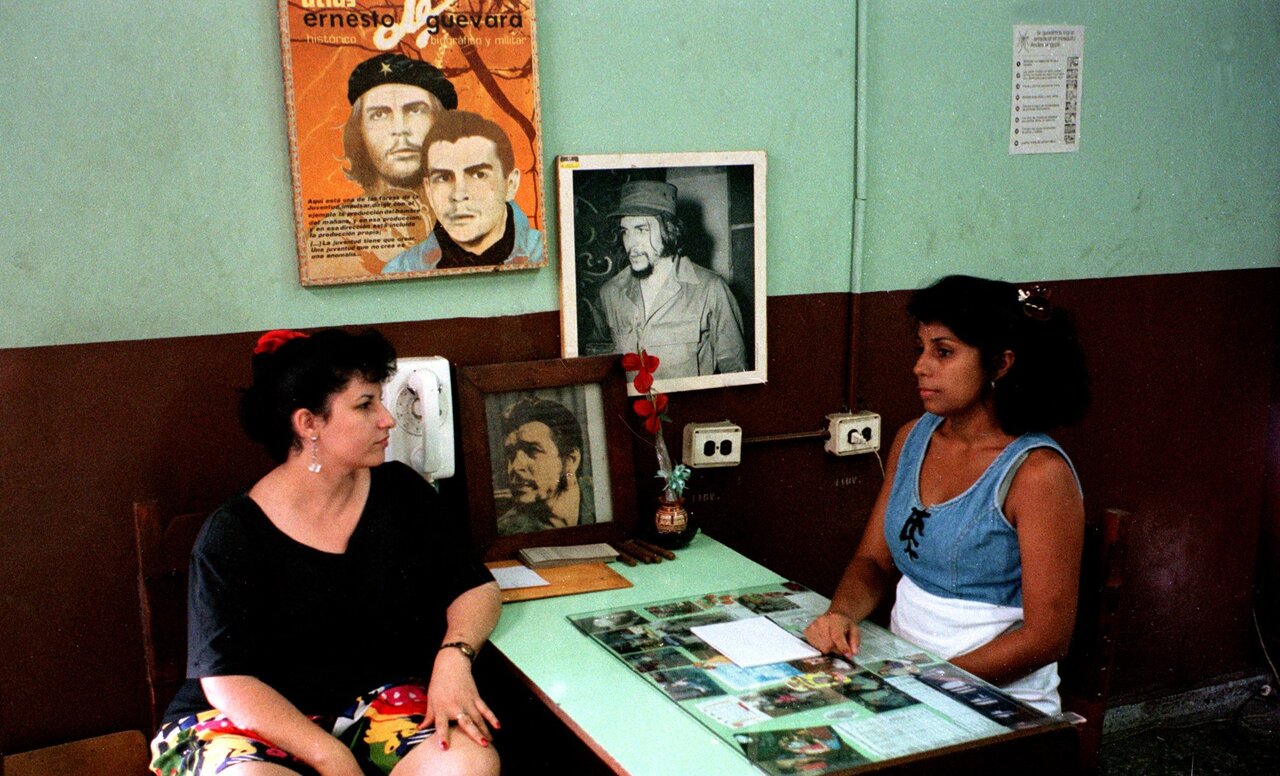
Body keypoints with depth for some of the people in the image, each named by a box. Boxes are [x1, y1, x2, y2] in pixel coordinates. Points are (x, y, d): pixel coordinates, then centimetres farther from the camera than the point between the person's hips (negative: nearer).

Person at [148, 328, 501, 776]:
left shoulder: (401, 493, 4)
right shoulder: (232, 534, -9)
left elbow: (475, 588, 5)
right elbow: (227, 681, -13)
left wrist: (454, 655, -18)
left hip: (379, 702, 3)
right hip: (258, 721, -3)